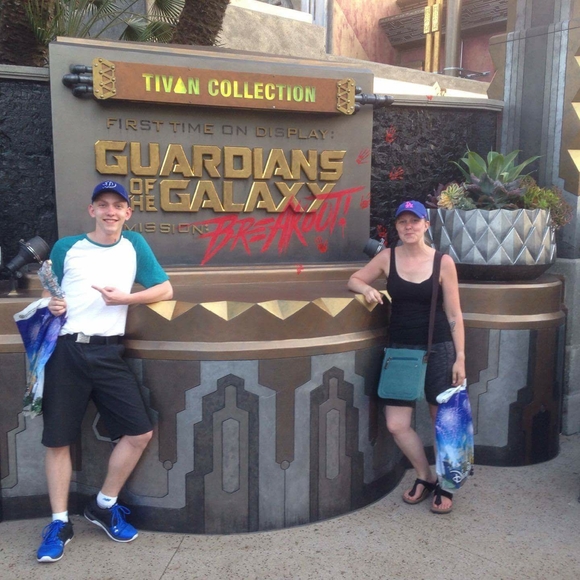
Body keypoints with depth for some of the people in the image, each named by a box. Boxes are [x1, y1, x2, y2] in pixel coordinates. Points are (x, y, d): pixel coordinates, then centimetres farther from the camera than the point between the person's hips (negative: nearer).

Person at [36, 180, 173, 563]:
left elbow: (166, 290, 7)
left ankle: (104, 507, 19)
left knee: (140, 433, -3)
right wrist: (51, 305, -5)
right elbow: (48, 294, 18)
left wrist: (124, 298, -6)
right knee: (57, 440, 2)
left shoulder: (134, 245, 10)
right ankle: (60, 524, 20)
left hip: (108, 352, 1)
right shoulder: (66, 248, 9)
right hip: (66, 350, 0)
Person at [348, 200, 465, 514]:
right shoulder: (387, 257, 1)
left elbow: (454, 315, -3)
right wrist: (367, 288, -12)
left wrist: (460, 357, -6)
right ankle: (425, 477, 27)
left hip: (438, 350, -2)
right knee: (396, 425, 1)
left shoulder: (443, 262, -5)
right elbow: (354, 279, 11)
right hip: (400, 349, 2)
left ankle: (444, 485, 31)